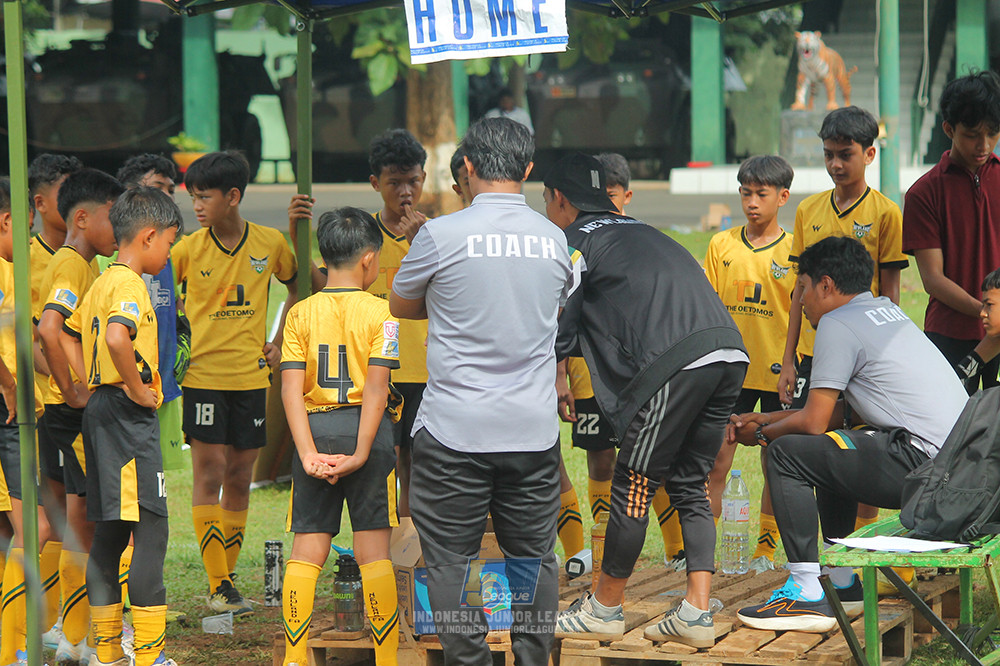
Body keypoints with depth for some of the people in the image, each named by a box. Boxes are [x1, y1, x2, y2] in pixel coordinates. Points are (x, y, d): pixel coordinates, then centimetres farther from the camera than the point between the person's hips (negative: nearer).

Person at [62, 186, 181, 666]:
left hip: (101, 410, 10)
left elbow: (69, 336, 26)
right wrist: (135, 388, -20)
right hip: (129, 417, -10)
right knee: (150, 533, -8)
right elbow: (117, 338, -32)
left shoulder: (102, 283, 14)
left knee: (109, 536, 11)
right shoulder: (129, 285, -14)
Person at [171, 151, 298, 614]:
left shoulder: (271, 243, -1)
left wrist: (280, 342, 10)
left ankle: (227, 575, 16)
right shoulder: (188, 249, -5)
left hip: (251, 376, 2)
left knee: (239, 479, 7)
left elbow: (297, 286, 17)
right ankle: (219, 587, -5)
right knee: (210, 474, -7)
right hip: (202, 375, -2)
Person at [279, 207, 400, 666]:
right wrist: (360, 454, -12)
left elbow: (291, 389, -5)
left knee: (306, 550, 6)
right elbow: (376, 389, -12)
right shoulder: (379, 312, -4)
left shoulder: (301, 313, 3)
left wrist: (308, 453, -9)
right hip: (366, 431, -2)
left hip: (316, 430, 2)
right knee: (373, 549, 2)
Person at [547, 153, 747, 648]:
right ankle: (696, 613, 8)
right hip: (730, 354, 8)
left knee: (632, 488, 5)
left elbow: (556, 334, 8)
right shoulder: (639, 232, 33)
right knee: (689, 486, 15)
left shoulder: (573, 241, 9)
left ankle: (603, 610, 16)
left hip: (674, 365, -8)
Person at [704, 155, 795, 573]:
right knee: (716, 462, -1)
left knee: (775, 466, 5)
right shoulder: (721, 245, 6)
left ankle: (765, 550, 14)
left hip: (776, 374, -1)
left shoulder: (793, 252, 0)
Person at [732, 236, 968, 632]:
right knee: (829, 449, 29)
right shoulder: (887, 312, 22)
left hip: (925, 465, -10)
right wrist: (764, 419, 27)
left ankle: (807, 594, -10)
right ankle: (841, 583, 31)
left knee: (787, 453, -7)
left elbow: (813, 422, -7)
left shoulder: (837, 324, -5)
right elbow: (834, 413, 26)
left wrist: (763, 434, 12)